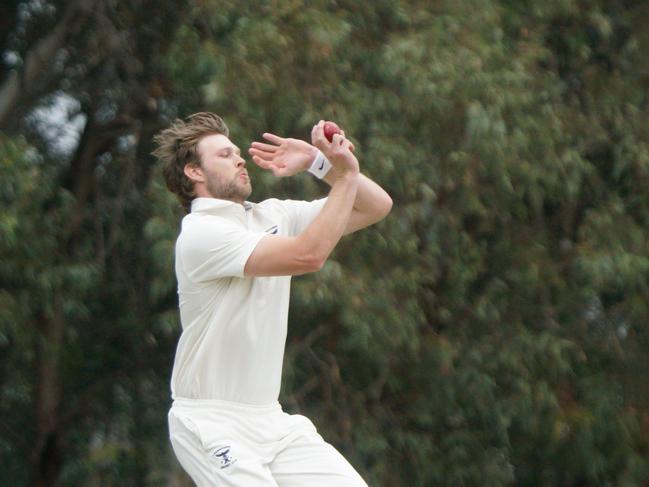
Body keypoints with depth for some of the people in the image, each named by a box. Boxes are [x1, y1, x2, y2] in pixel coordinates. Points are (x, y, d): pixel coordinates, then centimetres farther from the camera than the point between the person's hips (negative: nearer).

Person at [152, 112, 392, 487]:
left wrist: (321, 163, -3)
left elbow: (377, 206, 11)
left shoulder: (273, 215, 11)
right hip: (213, 424, -7)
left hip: (272, 421, 7)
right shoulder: (201, 233, -13)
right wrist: (346, 174, -17)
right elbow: (309, 255, -24)